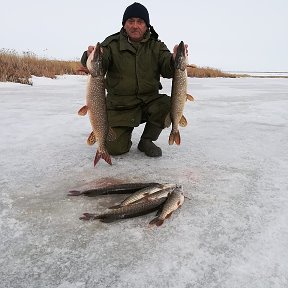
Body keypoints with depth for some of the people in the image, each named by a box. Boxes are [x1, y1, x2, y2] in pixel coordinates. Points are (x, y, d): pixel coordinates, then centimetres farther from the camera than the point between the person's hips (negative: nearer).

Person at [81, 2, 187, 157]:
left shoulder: (157, 46, 2)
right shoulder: (112, 44, -3)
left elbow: (167, 70, -11)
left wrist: (174, 59, -33)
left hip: (149, 101, 2)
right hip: (119, 106, -1)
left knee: (168, 104, -29)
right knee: (115, 148, -12)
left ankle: (146, 141, -2)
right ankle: (124, 130, 27)